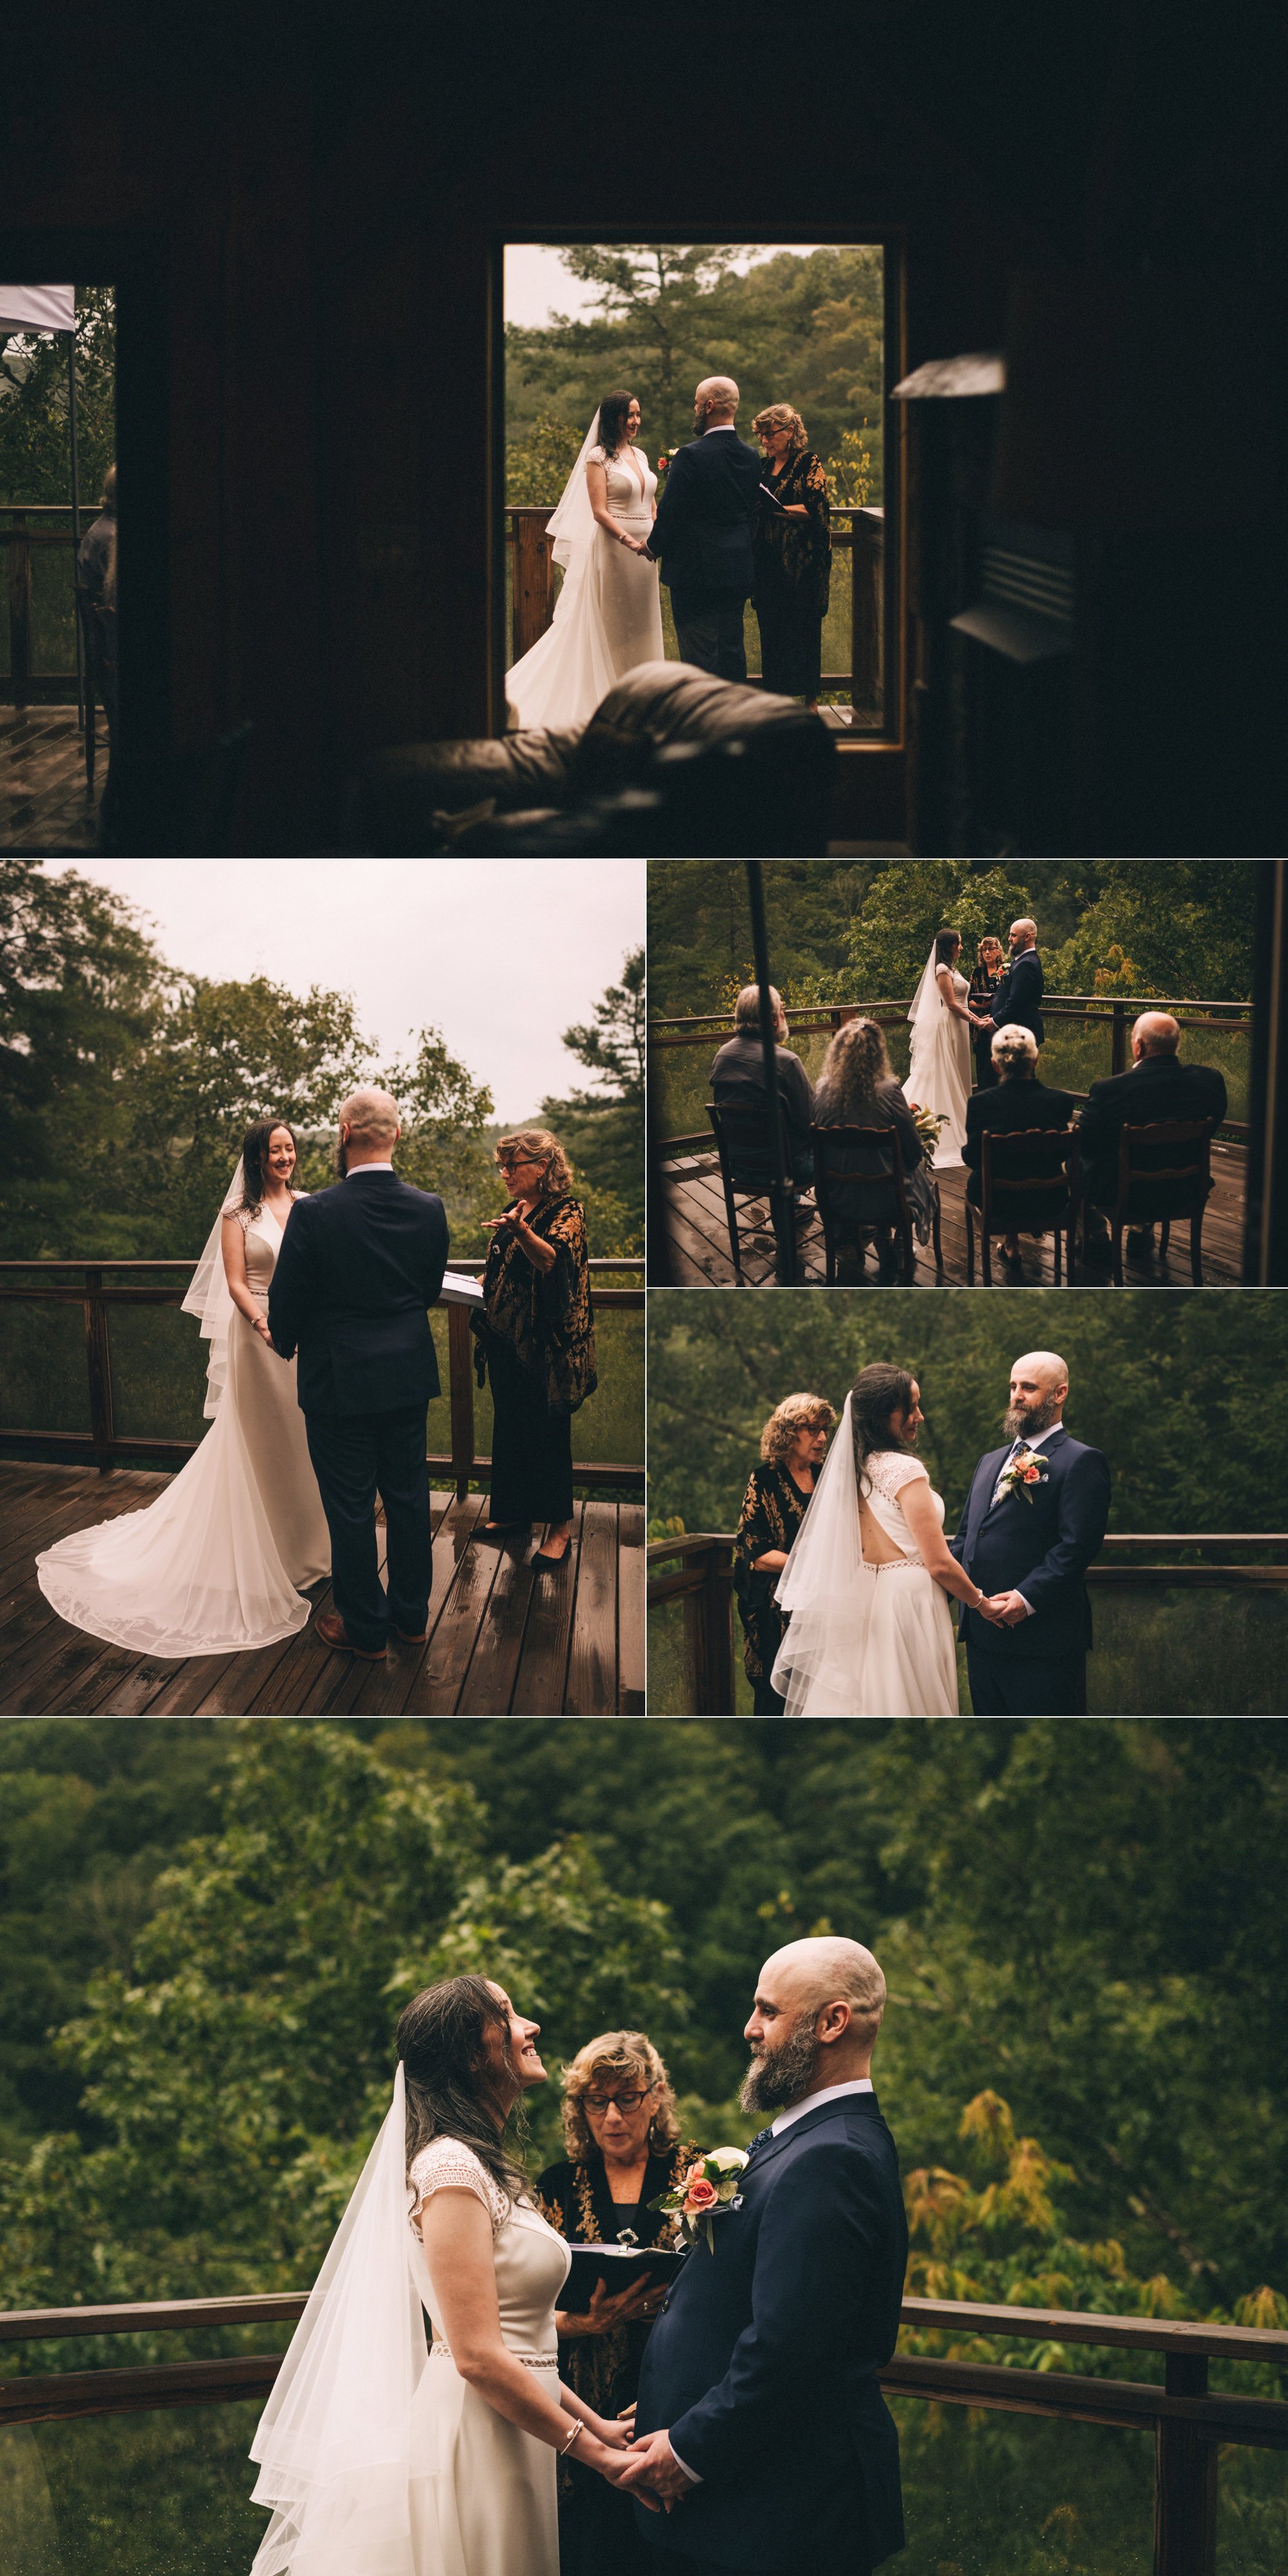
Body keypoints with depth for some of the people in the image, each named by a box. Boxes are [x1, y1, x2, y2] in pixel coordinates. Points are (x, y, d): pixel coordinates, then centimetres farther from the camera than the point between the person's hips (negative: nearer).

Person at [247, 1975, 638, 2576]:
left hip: (513, 2435, 9)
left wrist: (595, 2423, 9)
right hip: (474, 2445, -9)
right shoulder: (452, 2168, -16)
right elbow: (479, 2357, -20)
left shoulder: (486, 2167, 15)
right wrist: (592, 2450, -13)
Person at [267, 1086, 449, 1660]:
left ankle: (365, 1628, 18)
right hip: (410, 1374, 5)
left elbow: (286, 1301, -10)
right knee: (408, 1495, 17)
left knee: (350, 1508, 8)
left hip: (339, 1380, -4)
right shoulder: (429, 1209, -7)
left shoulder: (316, 1214, -20)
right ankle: (411, 1613, 30)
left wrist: (285, 1343, 11)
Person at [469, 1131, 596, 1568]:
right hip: (504, 1336, 8)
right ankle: (514, 1509, 25)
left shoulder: (566, 1212, -11)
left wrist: (519, 1231, -47)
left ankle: (560, 1525, 4)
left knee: (547, 1429, -3)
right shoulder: (513, 1210, 13)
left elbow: (550, 1260, -30)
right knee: (508, 1425, 13)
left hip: (544, 1343, -8)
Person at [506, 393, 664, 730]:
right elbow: (599, 511, -12)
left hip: (644, 551, 7)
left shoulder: (640, 456, 15)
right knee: (609, 625, -3)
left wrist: (658, 536, -2)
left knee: (640, 623, 8)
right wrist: (629, 541, -24)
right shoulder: (598, 457, -5)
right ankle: (608, 698, 0)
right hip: (612, 547, -7)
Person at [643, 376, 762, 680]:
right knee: (732, 653, 13)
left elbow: (670, 511, -13)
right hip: (738, 572, 7)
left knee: (699, 658, -3)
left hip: (695, 574, -7)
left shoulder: (691, 456, -16)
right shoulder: (751, 457, 4)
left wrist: (654, 546, 5)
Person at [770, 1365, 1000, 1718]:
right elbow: (939, 1563, -16)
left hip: (867, 1605, 8)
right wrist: (979, 1601, -1)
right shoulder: (905, 1469, -16)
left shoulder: (855, 1468, 8)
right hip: (908, 1606, -8)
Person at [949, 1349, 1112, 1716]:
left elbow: (1076, 1545, -15)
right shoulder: (990, 1462, 22)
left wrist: (1027, 1599, -23)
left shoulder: (1081, 1462, -5)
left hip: (1042, 1638, -8)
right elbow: (964, 1535, 22)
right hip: (983, 1634, 8)